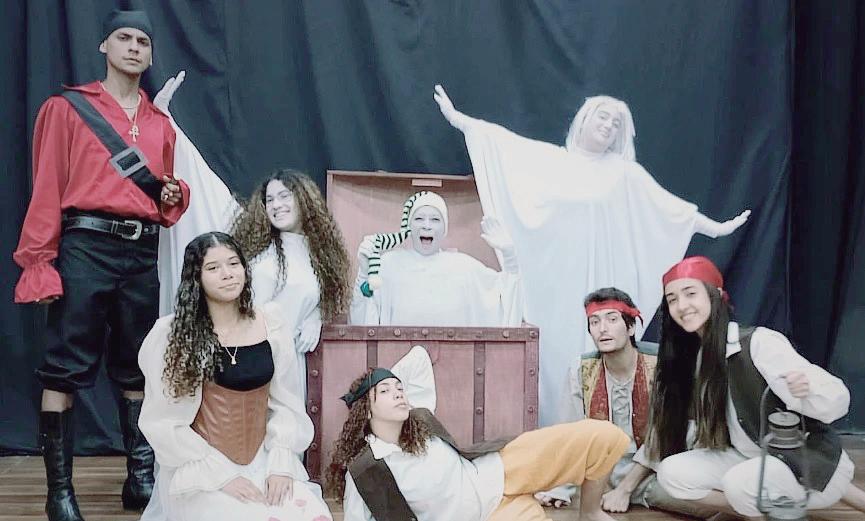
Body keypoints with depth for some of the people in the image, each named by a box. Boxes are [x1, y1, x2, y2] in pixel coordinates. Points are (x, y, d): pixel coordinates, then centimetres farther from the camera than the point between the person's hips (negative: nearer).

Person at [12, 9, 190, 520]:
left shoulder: (161, 123, 18)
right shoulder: (67, 108, 4)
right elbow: (47, 188, -3)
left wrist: (175, 194, 2)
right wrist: (38, 260, -11)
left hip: (144, 253, 5)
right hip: (86, 247, -5)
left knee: (138, 368, 8)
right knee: (66, 368, -5)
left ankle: (142, 478, 16)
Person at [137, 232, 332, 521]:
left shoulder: (271, 323, 2)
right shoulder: (171, 335, -7)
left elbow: (285, 402, 5)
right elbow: (161, 422, -8)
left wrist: (281, 463, -8)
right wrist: (222, 475, -13)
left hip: (263, 463, 3)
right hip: (201, 471, -3)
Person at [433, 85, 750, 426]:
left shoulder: (624, 171, 10)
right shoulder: (548, 158, 10)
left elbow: (668, 204, 10)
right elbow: (501, 139, 6)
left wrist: (715, 228, 8)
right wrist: (455, 117, 1)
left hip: (600, 279, 0)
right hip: (555, 278, 1)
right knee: (554, 352, -1)